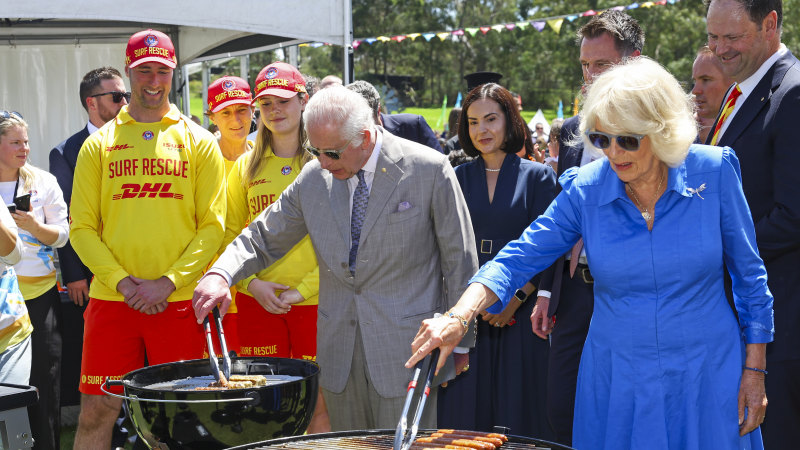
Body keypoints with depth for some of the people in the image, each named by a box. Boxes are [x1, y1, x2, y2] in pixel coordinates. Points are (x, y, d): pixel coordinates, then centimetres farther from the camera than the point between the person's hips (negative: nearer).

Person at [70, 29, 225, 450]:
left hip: (179, 301, 0)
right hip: (111, 300, 1)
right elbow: (82, 228, 4)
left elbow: (212, 226, 1)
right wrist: (122, 282, -10)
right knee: (96, 410, 1)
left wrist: (168, 282, -11)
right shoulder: (98, 144, 8)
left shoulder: (199, 142, 7)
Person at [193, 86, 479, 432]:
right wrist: (220, 274, -11)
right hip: (339, 353, 4)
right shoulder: (314, 177, 4)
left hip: (405, 351, -4)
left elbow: (460, 259, -2)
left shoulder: (429, 169, -8)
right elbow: (263, 238, 10)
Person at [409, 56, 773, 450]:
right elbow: (519, 258, -9)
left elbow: (748, 274, -1)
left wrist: (754, 370, 0)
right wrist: (459, 317, -26)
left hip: (706, 378, -1)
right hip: (617, 385, 1)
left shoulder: (714, 172, -10)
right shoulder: (585, 189, -8)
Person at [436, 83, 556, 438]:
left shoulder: (537, 176, 2)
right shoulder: (458, 178, 10)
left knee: (518, 409, 2)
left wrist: (518, 297, -13)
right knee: (466, 407, 3)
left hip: (519, 312, -2)